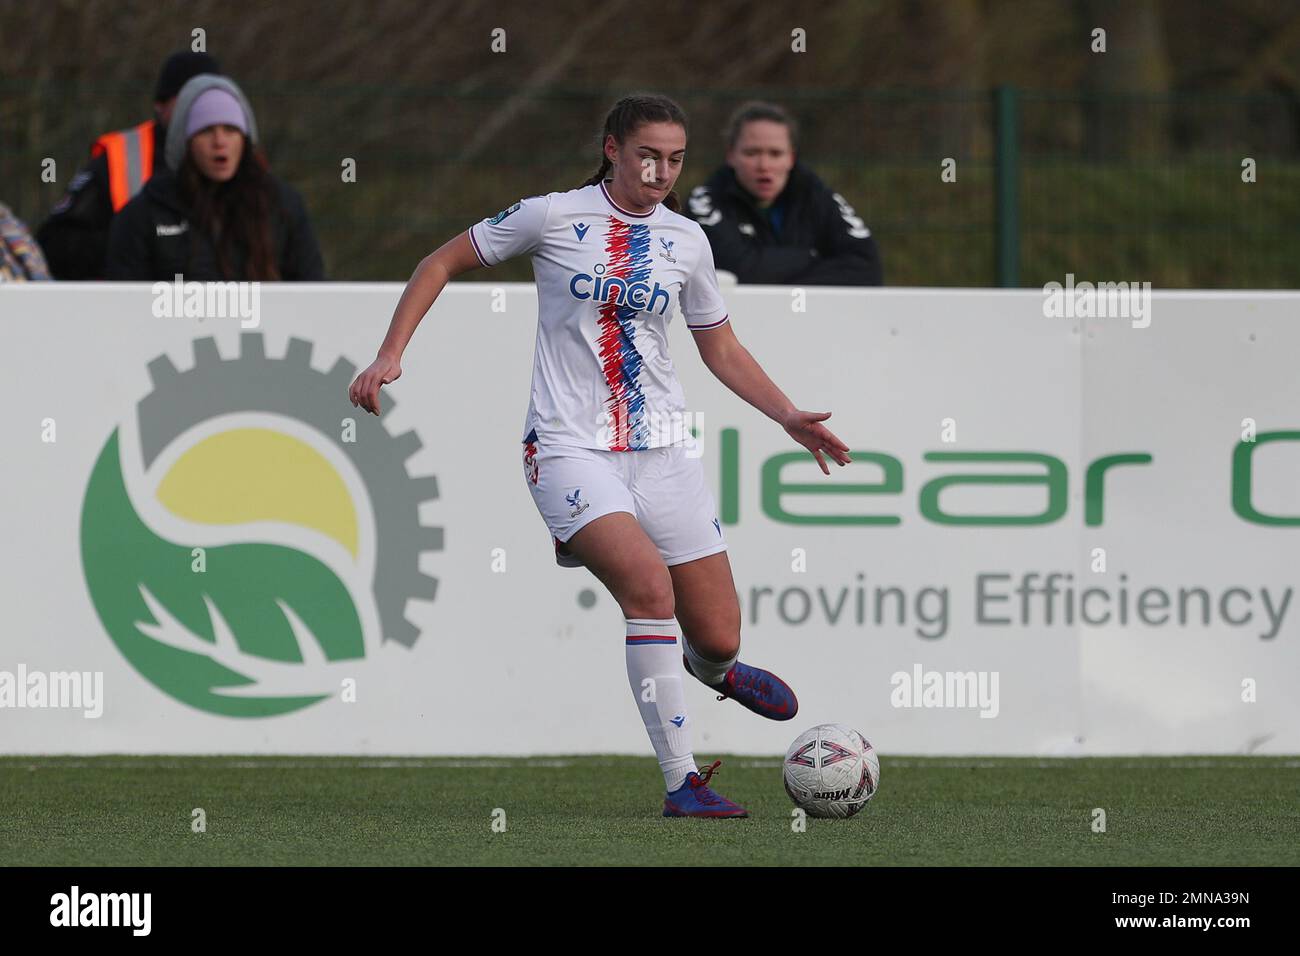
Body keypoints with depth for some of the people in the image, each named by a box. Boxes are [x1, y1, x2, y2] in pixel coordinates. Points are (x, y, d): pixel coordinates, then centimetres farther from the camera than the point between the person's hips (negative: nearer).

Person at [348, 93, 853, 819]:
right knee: (650, 588, -29)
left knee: (717, 641, 1)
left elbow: (722, 350, 19)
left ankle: (710, 668, 43)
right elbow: (444, 264, 6)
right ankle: (682, 781, -23)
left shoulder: (686, 240, 8)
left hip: (663, 451, 4)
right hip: (571, 450, -4)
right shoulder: (554, 217, -4)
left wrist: (789, 417, 6)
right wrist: (390, 355, -3)